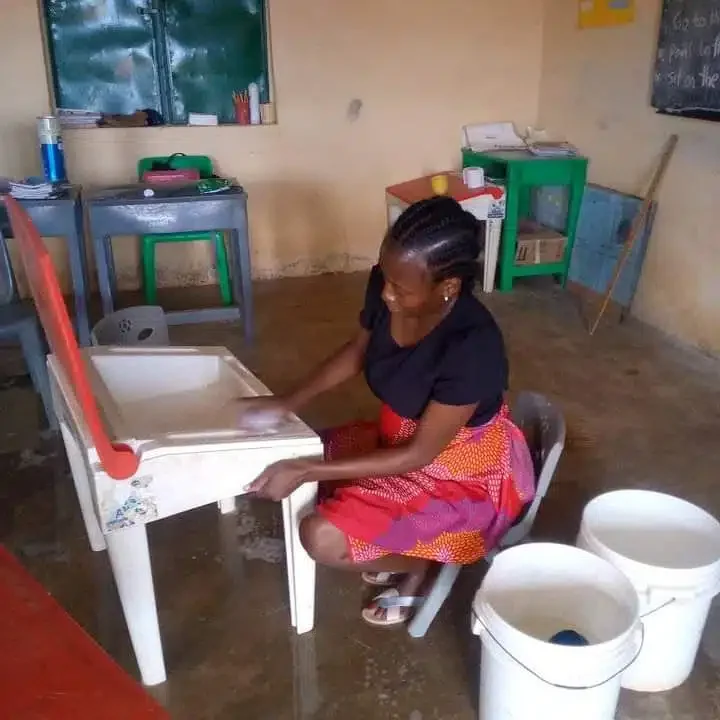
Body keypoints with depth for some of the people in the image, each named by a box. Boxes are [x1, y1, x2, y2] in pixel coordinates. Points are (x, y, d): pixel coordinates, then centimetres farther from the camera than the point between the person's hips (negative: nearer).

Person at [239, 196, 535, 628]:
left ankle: (418, 564, 11)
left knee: (323, 538, -20)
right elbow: (358, 352, 4)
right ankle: (400, 546, 17)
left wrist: (305, 472, -29)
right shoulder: (386, 287, -16)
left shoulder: (474, 346, -36)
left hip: (466, 474, -7)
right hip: (401, 436, 8)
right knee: (296, 459, 5)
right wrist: (288, 403, -9)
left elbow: (419, 454, -28)